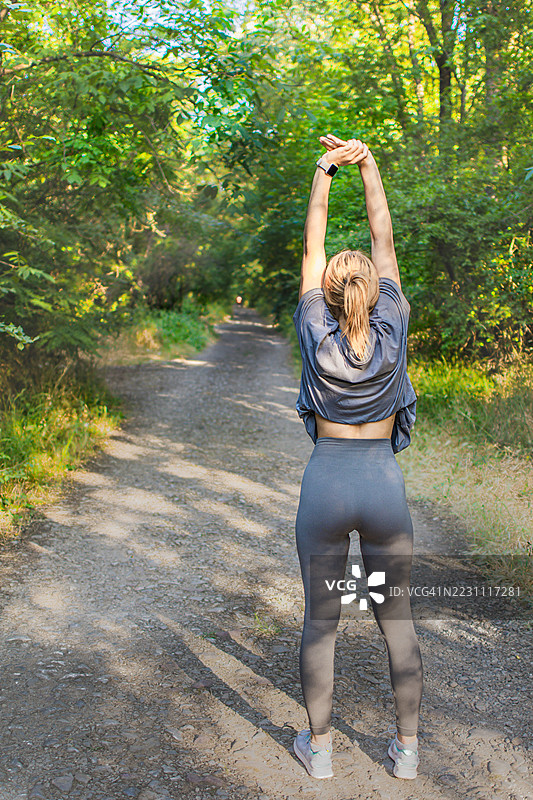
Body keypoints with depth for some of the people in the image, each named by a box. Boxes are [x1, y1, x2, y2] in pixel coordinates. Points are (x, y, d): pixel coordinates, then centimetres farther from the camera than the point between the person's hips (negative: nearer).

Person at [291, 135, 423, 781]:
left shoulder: (317, 338, -9)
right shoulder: (392, 333, -8)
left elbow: (311, 249, -1)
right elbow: (384, 241, 0)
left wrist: (324, 171, 5)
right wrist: (368, 164, 6)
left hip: (325, 485, -1)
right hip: (384, 485, 1)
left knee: (320, 618, 11)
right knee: (396, 618, 14)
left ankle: (318, 745, 25)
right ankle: (406, 746, 26)